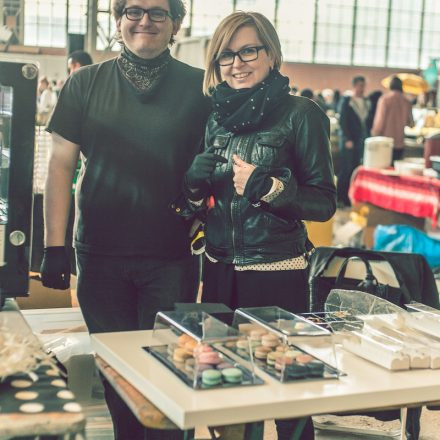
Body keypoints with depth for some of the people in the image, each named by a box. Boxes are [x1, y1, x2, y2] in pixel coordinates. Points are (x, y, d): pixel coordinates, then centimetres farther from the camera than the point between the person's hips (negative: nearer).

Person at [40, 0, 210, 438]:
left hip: (172, 257, -1)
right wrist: (54, 245, -4)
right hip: (100, 254, 2)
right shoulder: (85, 84, 5)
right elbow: (61, 164, 2)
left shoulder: (199, 87, 2)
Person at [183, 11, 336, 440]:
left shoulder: (300, 114, -8)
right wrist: (195, 183, -6)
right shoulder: (217, 116, 7)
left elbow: (325, 203, -9)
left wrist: (266, 187, -22)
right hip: (219, 269, 5)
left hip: (277, 274, -5)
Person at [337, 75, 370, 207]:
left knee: (355, 169, 1)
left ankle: (348, 198, 6)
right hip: (348, 140, -5)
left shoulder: (366, 102, 15)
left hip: (361, 140, 5)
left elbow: (367, 121, 17)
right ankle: (339, 199, 1)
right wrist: (347, 139, -13)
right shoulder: (346, 101, -2)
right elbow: (342, 121, -7)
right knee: (346, 169, -7)